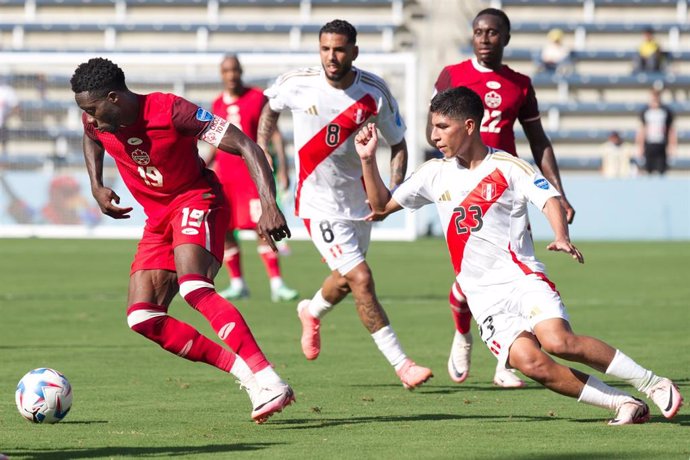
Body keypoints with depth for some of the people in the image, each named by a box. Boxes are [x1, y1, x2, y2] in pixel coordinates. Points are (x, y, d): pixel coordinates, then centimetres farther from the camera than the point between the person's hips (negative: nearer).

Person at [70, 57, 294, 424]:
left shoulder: (170, 112, -26)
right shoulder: (96, 122, -7)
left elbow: (246, 146, -26)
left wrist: (268, 206, -37)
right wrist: (96, 187, 6)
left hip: (195, 201, -8)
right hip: (158, 217, 8)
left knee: (192, 287, -34)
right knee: (142, 317, -8)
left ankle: (267, 381, -41)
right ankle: (245, 371, -8)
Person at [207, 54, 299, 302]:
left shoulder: (258, 98, -2)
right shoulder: (218, 104, 11)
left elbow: (274, 134, -3)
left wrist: (282, 168, -11)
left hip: (251, 170, -5)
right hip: (224, 172, 5)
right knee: (223, 230, 2)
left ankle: (276, 284, -11)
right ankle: (237, 284, 13)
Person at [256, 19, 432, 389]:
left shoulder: (375, 92, -12)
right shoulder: (297, 83, -13)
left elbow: (397, 143, 0)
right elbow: (270, 105, 11)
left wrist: (393, 191, -13)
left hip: (359, 201, 4)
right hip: (318, 202, -4)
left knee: (346, 281, 21)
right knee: (361, 279, -15)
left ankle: (311, 311, 56)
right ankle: (400, 363, -10)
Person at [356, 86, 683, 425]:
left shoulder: (508, 167, 0)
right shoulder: (435, 174, 12)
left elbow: (549, 199, -12)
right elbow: (382, 205, 19)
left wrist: (562, 238, -31)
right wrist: (368, 160, 5)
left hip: (523, 279, -3)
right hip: (486, 300, 3)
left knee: (558, 341, -29)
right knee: (530, 362, -23)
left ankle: (654, 385, -14)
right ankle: (623, 405, -16)